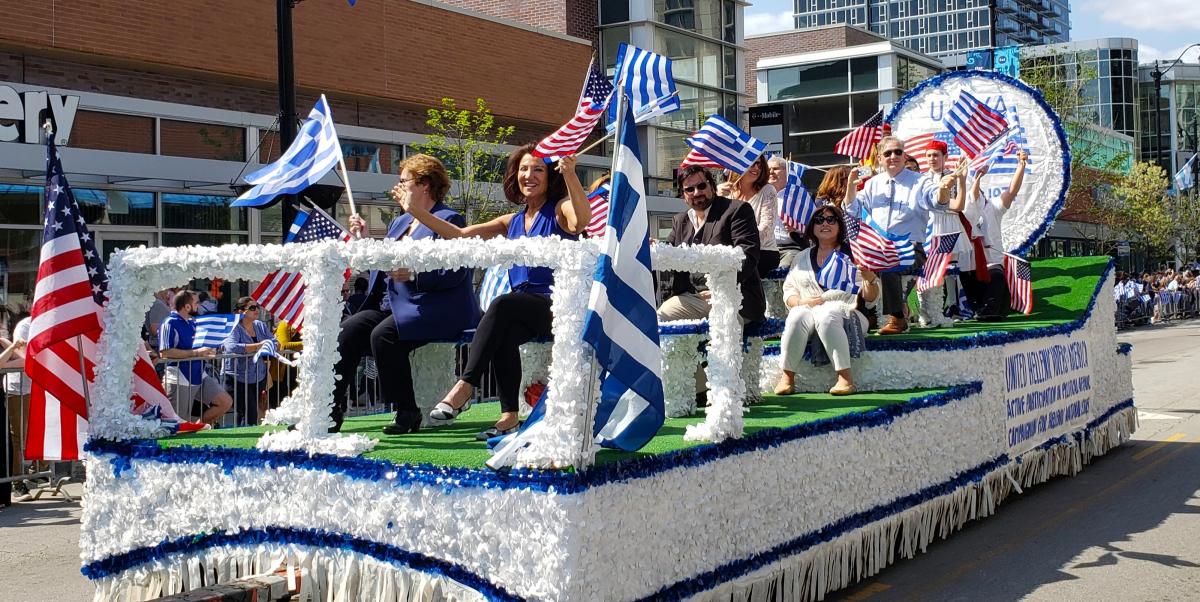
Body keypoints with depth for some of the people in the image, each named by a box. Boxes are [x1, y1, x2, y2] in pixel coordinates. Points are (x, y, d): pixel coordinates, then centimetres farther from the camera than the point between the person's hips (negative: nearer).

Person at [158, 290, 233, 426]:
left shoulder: (192, 322, 14)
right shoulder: (170, 324, -12)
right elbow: (164, 353, -23)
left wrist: (208, 351, 7)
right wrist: (196, 352, -24)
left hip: (200, 376, 8)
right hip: (180, 380, -8)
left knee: (226, 402, 4)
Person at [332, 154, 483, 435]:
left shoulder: (450, 220, -4)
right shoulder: (399, 223, 24)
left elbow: (454, 273, -17)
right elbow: (382, 267, 24)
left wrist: (413, 274, -25)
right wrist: (364, 241, 14)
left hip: (435, 308, -8)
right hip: (395, 305, 8)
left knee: (383, 335, -31)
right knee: (348, 329, -14)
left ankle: (407, 412, -20)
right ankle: (330, 409, -14)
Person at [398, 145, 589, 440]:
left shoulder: (560, 209, 4)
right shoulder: (512, 222, 22)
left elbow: (582, 220, -21)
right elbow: (460, 235, 20)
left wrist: (570, 175, -35)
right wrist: (416, 210, 14)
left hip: (556, 305, -5)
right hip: (522, 310, 5)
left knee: (502, 304, -32)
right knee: (503, 335, -30)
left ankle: (465, 386, -34)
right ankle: (509, 416, -32)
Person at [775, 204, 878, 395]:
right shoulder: (803, 257, 22)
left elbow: (870, 297, 6)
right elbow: (788, 291, 16)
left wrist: (870, 279, -16)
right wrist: (801, 302, -7)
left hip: (843, 311, -2)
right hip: (807, 309, 3)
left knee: (826, 316, -37)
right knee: (797, 316, -32)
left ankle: (845, 377, -39)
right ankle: (787, 377, -30)